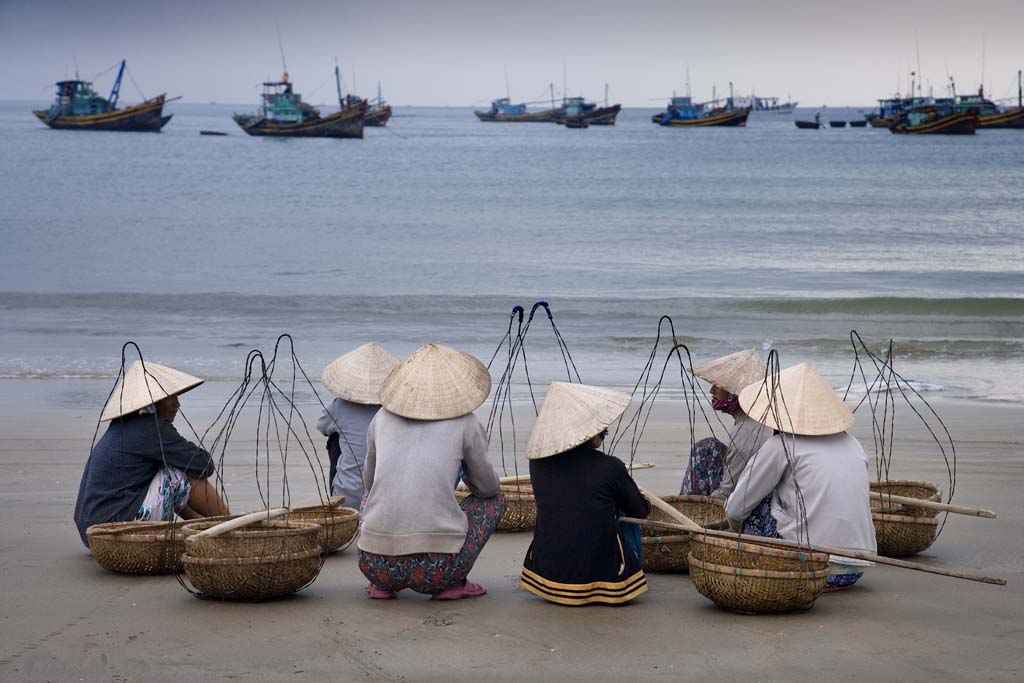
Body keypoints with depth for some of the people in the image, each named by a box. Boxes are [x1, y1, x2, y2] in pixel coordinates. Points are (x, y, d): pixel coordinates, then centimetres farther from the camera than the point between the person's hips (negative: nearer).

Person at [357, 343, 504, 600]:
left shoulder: (383, 417, 12)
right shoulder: (466, 423, 4)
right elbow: (487, 487, 17)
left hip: (376, 565, 3)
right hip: (437, 568, -3)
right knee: (495, 498, 23)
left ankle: (382, 584, 18)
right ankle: (452, 584, 8)